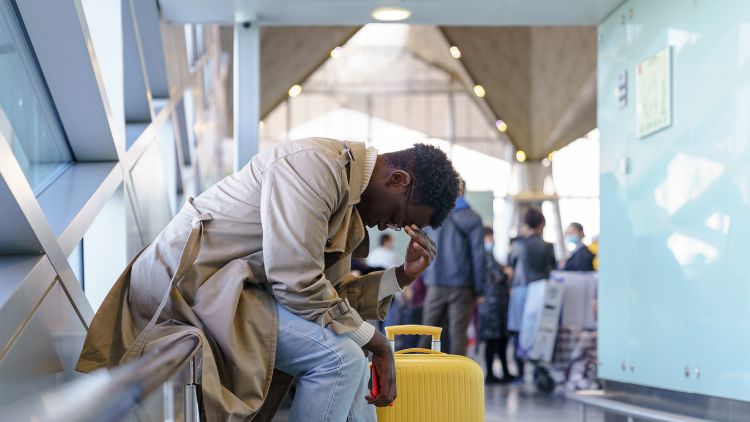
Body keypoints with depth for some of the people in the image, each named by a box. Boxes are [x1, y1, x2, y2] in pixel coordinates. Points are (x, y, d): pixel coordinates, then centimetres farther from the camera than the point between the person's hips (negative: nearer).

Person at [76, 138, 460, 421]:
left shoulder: (347, 196, 13)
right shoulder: (315, 165, -19)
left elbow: (331, 293, 11)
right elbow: (296, 284, -23)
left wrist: (400, 277, -1)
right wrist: (372, 340, -13)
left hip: (226, 285, 11)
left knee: (351, 352, 10)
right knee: (338, 356, -19)